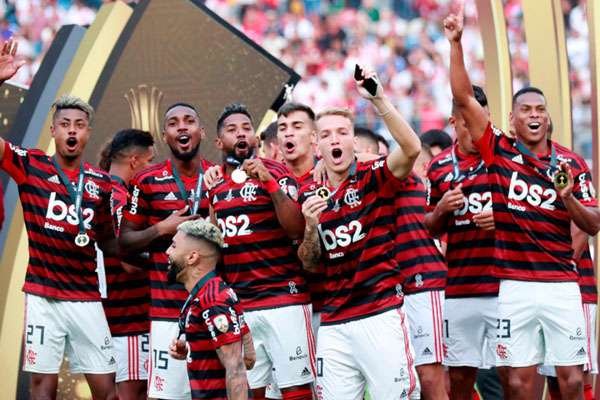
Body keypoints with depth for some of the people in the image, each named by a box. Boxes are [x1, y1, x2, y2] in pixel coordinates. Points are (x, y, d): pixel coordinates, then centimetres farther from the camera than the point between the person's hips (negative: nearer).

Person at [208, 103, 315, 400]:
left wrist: (269, 182, -21)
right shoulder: (214, 183, 14)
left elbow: (296, 229, -14)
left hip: (283, 300, -5)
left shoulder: (274, 173, -1)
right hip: (236, 306, 5)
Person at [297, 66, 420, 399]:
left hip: (381, 315, -4)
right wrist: (311, 227, -4)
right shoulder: (310, 196, 14)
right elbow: (310, 265, 15)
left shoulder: (373, 178, 1)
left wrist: (379, 100, -24)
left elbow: (412, 148, -19)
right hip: (334, 324, 4)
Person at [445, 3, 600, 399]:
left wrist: (568, 199, -15)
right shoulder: (499, 151, 4)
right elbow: (464, 98, -2)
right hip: (515, 286, -1)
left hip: (562, 285, 1)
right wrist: (456, 43, -10)